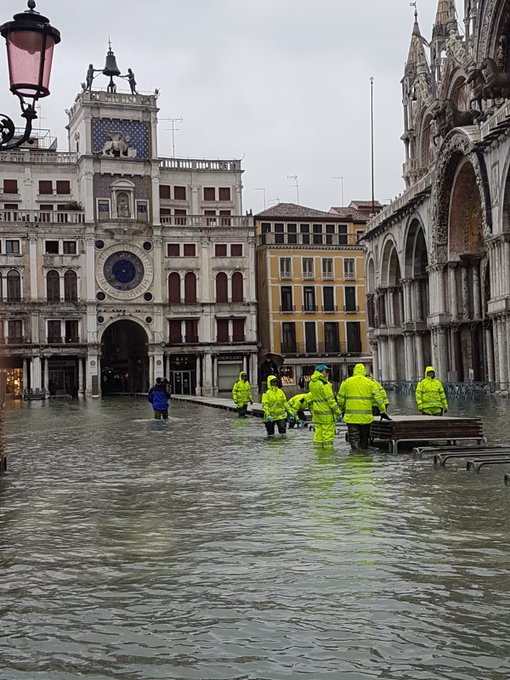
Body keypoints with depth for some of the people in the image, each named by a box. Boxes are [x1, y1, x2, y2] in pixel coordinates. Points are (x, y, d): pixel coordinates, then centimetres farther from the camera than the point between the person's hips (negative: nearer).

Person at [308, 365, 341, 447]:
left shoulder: (311, 383, 10)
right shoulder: (324, 383, -16)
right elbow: (330, 399, -16)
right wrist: (338, 412, -12)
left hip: (316, 413, 8)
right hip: (326, 414, -8)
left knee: (318, 434, 11)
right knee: (328, 435, -3)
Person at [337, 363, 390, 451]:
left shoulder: (346, 382, 3)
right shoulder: (370, 383, 2)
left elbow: (340, 399, 6)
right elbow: (378, 397, -2)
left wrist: (343, 410, 21)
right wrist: (383, 412, 3)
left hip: (351, 416, -1)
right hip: (365, 416, 1)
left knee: (353, 437, -1)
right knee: (364, 437, 15)